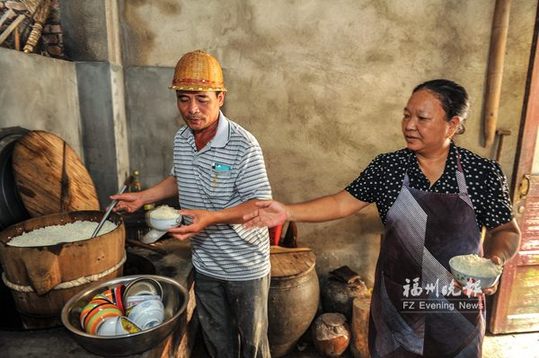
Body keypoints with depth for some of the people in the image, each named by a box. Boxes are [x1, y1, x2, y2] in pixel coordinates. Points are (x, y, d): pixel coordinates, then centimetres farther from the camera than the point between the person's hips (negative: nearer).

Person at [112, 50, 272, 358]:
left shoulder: (243, 145, -23)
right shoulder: (181, 140, -2)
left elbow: (261, 205, -22)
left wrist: (211, 217, -34)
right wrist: (144, 197, 6)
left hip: (246, 266, -5)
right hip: (205, 264, 6)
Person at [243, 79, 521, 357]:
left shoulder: (483, 172, -9)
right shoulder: (387, 167, -7)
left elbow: (506, 231, -3)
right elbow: (341, 203, -6)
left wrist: (495, 260, -24)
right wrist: (288, 212, -15)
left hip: (459, 306, 0)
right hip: (396, 303, 1)